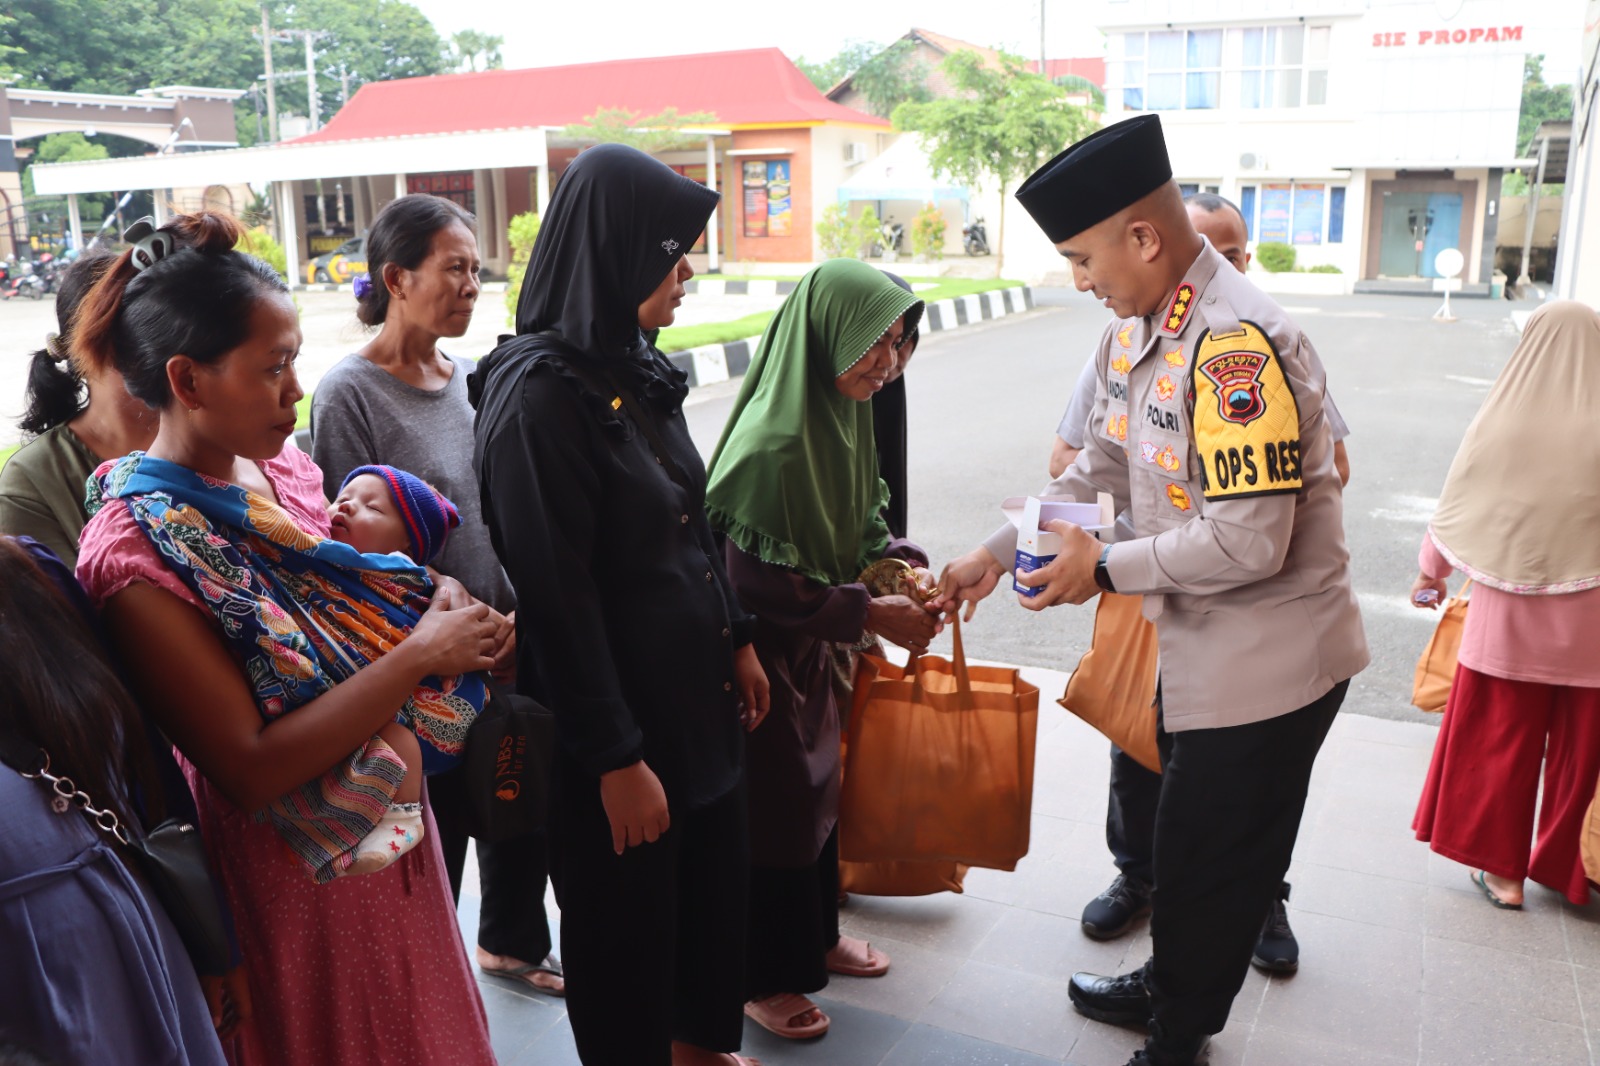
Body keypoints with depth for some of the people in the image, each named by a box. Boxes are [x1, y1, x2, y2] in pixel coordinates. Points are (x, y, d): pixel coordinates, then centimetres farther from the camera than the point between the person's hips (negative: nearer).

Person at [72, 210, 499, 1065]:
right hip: (290, 872, -6)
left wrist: (433, 601, -8)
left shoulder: (283, 469, -3)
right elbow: (251, 768, -25)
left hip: (393, 832, 7)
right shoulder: (135, 552, -23)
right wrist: (421, 654, -25)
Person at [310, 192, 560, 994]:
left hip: (510, 652, 6)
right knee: (437, 834, 7)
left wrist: (521, 614, 0)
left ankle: (513, 943, 44)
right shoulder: (349, 395, -13)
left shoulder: (474, 377, 5)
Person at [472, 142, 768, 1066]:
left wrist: (737, 640, 16)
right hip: (617, 707, -8)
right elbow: (557, 594, -22)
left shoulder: (641, 368, 3)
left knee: (712, 877, 24)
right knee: (628, 912, 13)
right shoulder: (537, 393, -22)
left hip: (697, 684, 8)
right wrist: (616, 757, -18)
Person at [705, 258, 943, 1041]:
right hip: (761, 653, -8)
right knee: (773, 805, 8)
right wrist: (870, 615, -22)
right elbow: (755, 581, -26)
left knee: (818, 785, 22)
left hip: (811, 648, 8)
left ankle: (815, 936, 44)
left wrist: (904, 563, -8)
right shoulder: (772, 442, -28)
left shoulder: (844, 413, -2)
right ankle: (763, 977, 30)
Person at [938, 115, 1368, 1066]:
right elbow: (1102, 467, 11)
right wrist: (997, 554, 5)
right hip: (1201, 644, 9)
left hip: (1268, 658, -9)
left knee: (1212, 861, 10)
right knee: (1191, 837, 26)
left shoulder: (1237, 345, -28)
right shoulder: (1134, 331, 1)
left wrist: (1106, 568, -18)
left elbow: (1250, 542, -30)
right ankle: (1172, 990, 49)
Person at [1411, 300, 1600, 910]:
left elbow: (1457, 503, 2)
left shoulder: (1502, 421, -6)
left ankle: (1503, 870, 19)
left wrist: (1431, 572, 17)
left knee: (1500, 740, 11)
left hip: (1510, 613, -1)